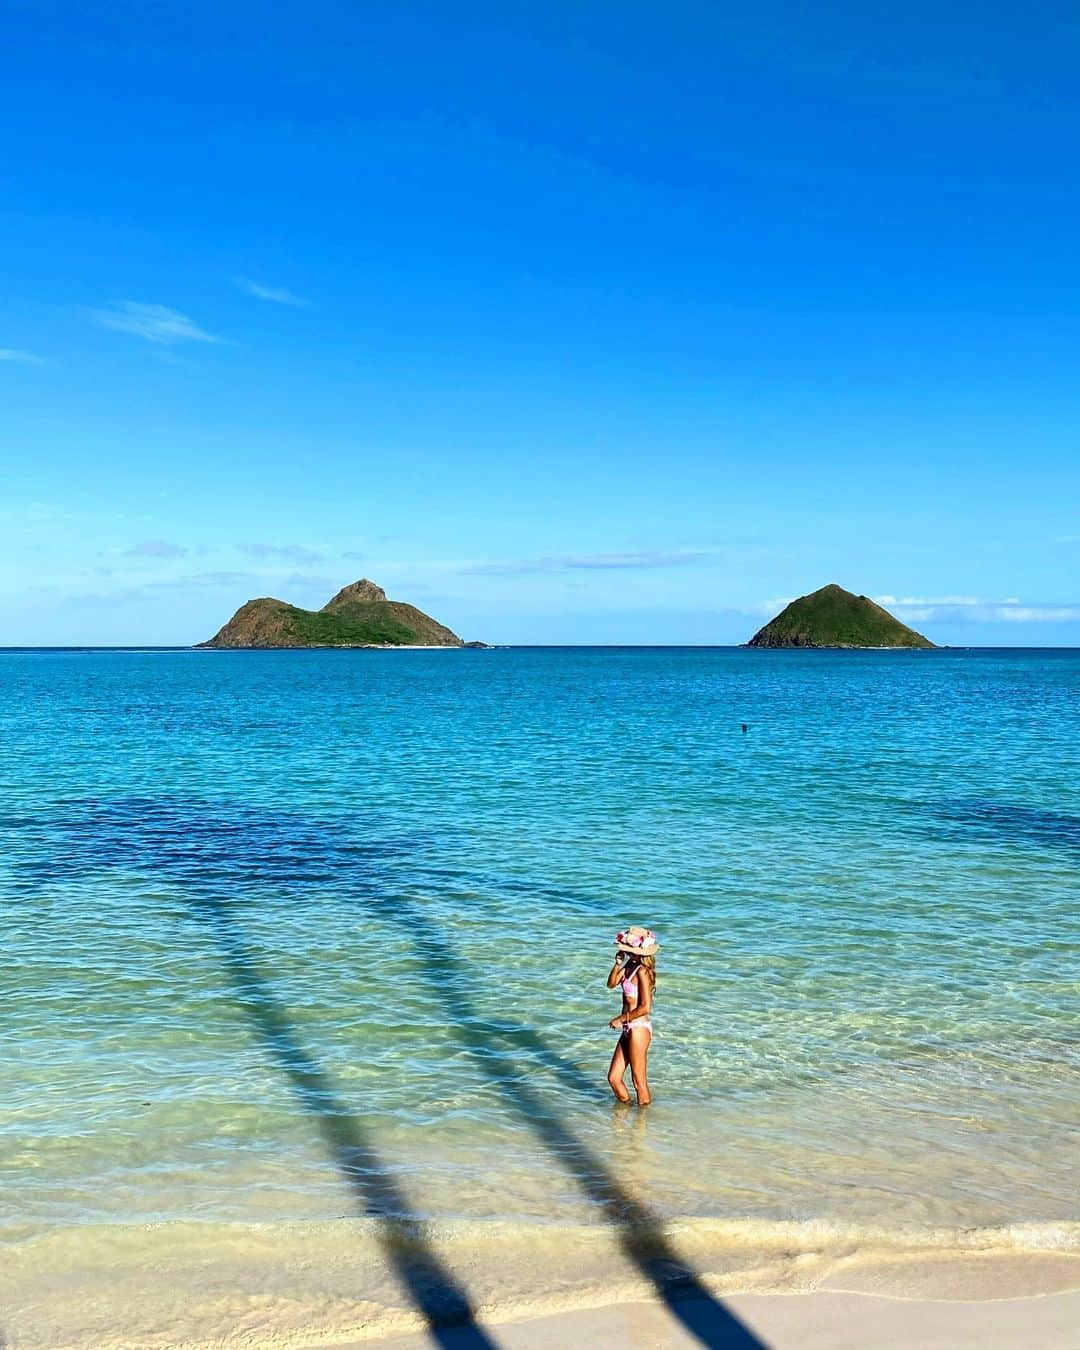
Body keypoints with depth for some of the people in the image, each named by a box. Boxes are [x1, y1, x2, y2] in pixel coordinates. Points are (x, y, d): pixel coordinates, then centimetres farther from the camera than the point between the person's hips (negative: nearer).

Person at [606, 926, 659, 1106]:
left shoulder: (642, 971, -19)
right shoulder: (630, 966, 6)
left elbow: (645, 1008, -21)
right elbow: (611, 984, 15)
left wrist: (621, 1019, -12)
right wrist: (618, 964, -1)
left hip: (639, 1029, -9)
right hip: (628, 1030, 9)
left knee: (639, 1082, 5)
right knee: (613, 1078, 16)